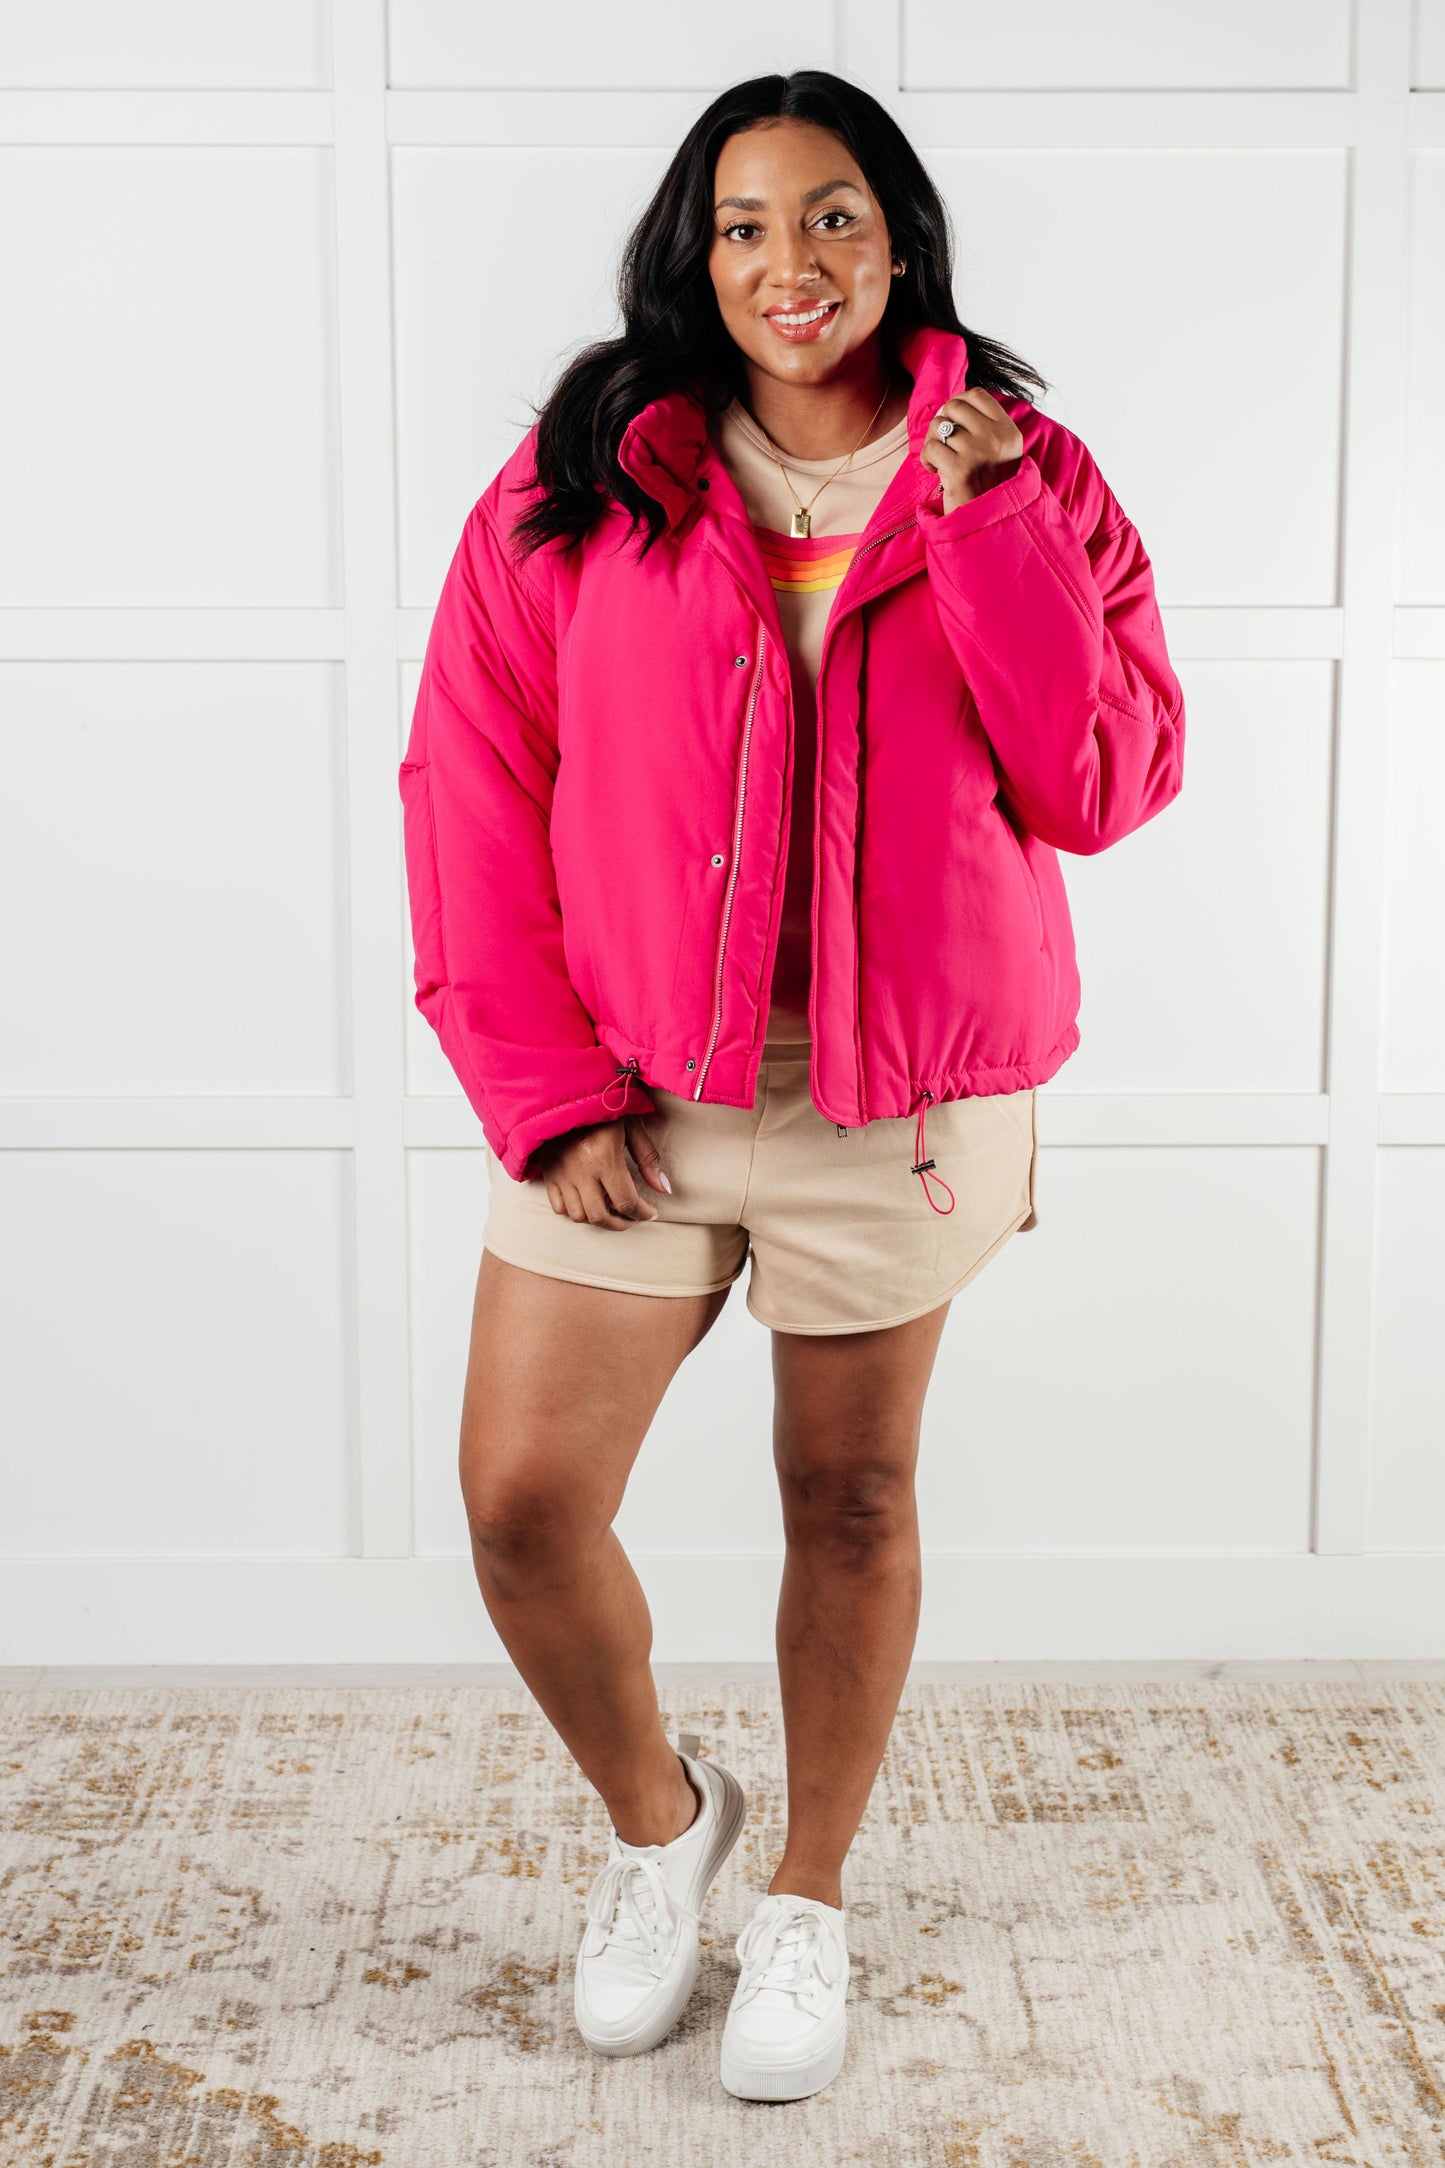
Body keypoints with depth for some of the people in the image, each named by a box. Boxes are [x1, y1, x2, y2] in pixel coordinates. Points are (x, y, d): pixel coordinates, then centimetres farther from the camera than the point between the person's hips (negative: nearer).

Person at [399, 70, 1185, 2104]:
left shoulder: (1024, 481, 1)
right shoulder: (584, 480, 0)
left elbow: (1107, 783, -8)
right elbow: (471, 779, -2)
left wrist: (984, 527, -16)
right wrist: (540, 1086, -8)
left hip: (903, 1096, 0)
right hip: (629, 1091, 1)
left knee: (853, 1495, 12)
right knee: (525, 1509, -1)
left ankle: (810, 1900, 35)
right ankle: (657, 1811, 31)